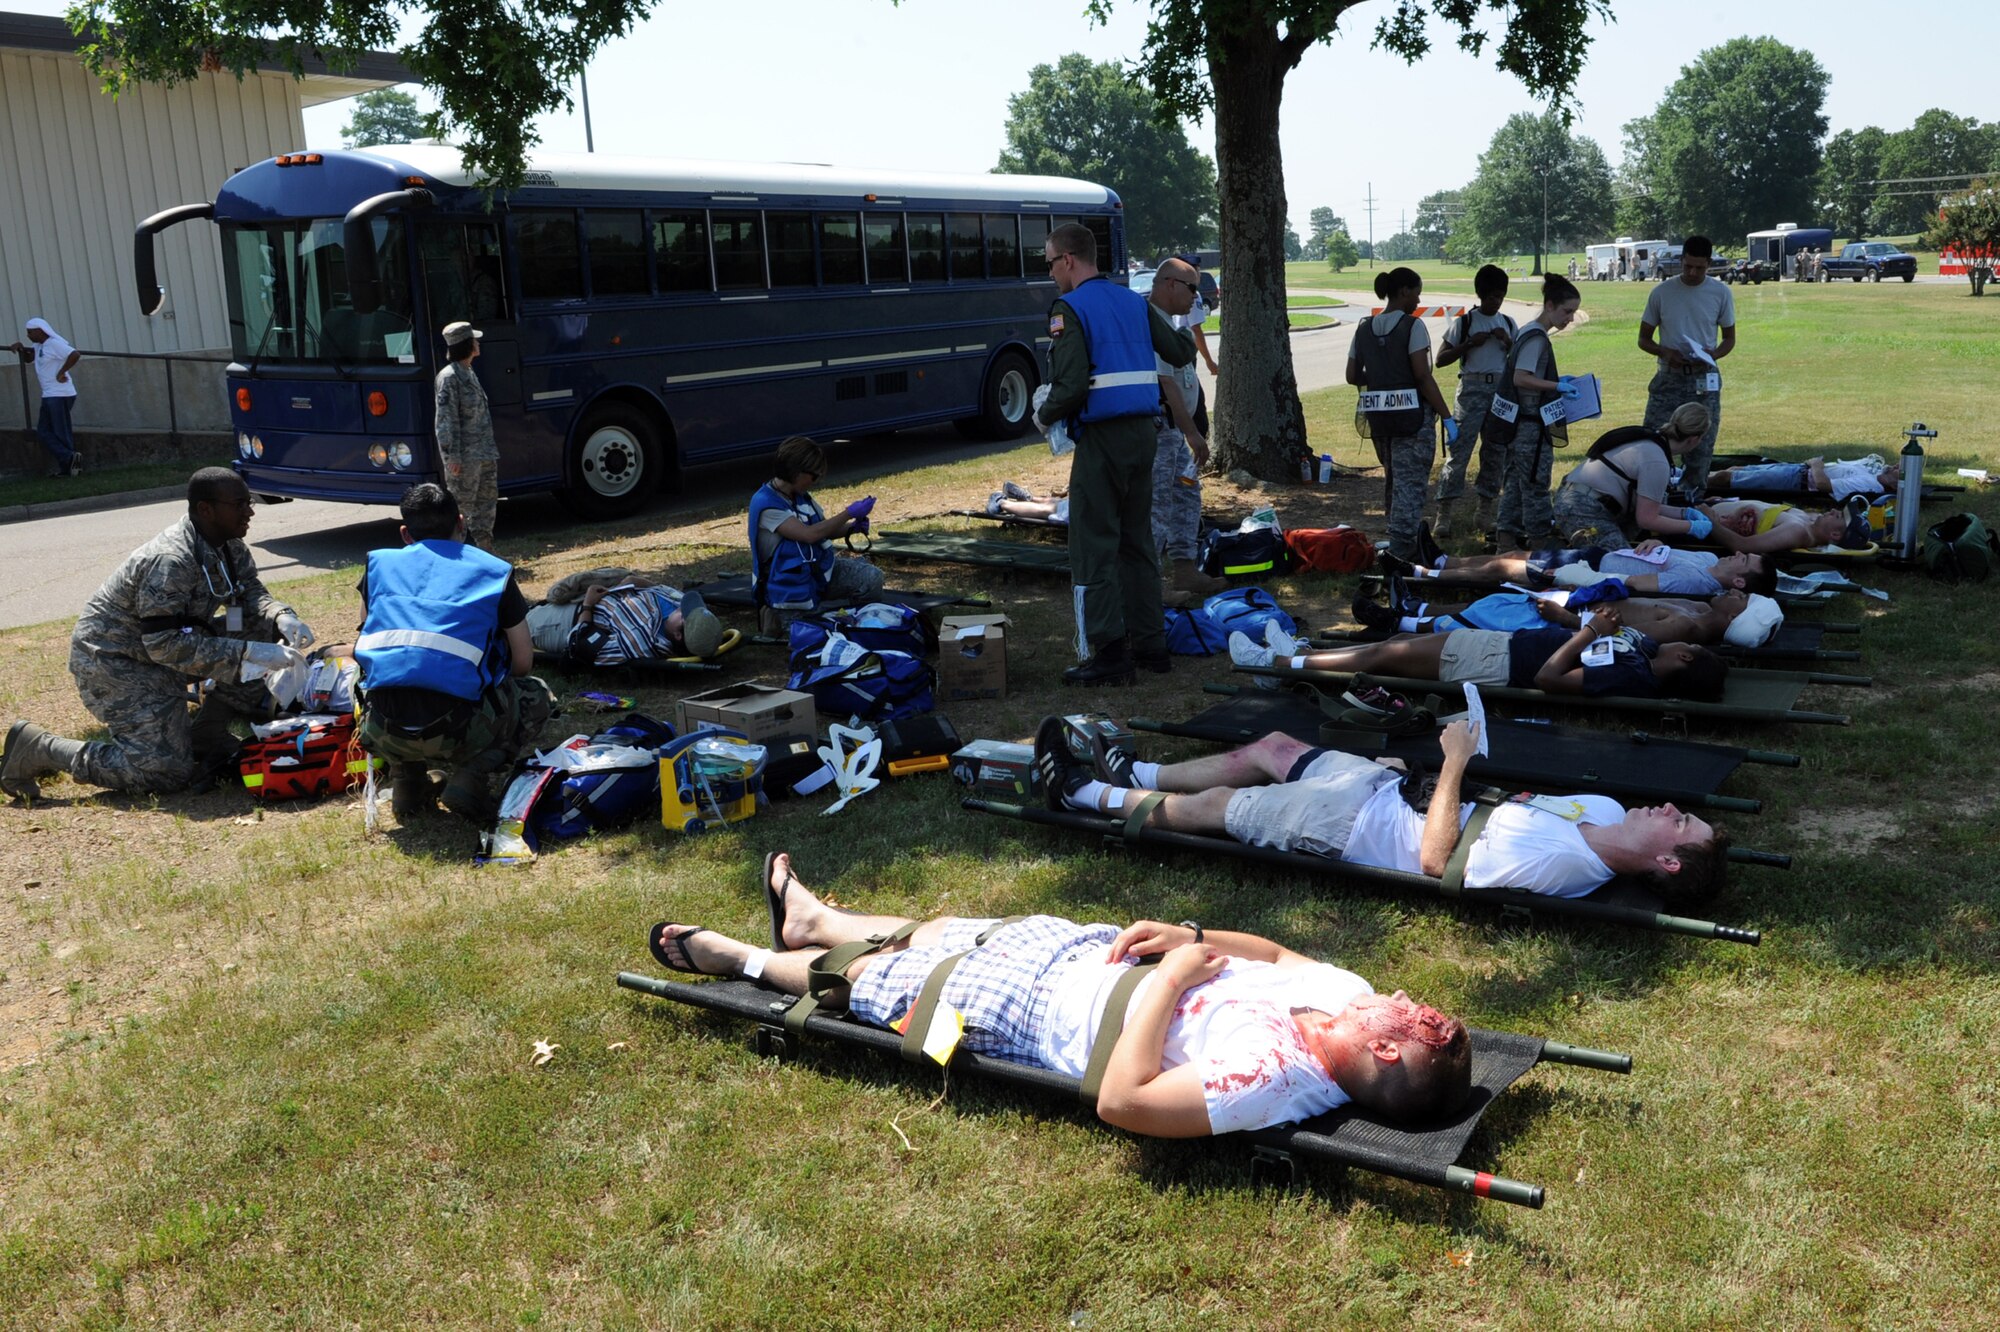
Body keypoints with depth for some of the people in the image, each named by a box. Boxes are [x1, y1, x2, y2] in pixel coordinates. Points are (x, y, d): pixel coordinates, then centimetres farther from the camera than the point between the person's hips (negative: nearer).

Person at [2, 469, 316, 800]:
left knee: (264, 627, -3)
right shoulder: (170, 561, -30)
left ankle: (204, 736, 5)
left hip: (166, 641, 9)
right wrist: (248, 652, -36)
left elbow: (250, 593, 7)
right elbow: (166, 645, -32)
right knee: (167, 772, -16)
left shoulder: (228, 545, -4)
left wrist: (283, 617, -16)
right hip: (112, 658, -9)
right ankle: (39, 747, -1)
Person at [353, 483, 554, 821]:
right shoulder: (494, 572, 9)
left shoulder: (380, 564, 15)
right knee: (537, 697, 27)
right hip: (456, 732, -3)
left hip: (382, 734, 3)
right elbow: (523, 662, 13)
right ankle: (474, 772, 0)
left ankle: (405, 776, 13)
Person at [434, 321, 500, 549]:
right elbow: (446, 419, -16)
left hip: (484, 454, 9)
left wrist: (491, 449, 20)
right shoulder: (449, 377, -12)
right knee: (461, 506, -5)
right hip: (465, 458, -9)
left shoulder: (469, 373, 16)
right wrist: (452, 456, -20)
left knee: (487, 503, 13)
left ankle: (485, 553, 22)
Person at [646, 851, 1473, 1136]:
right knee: (935, 929, 26)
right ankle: (809, 918, 56)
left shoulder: (1266, 1078, -38)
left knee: (870, 977, 13)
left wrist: (1173, 977, -32)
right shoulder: (1346, 993, -15)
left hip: (1037, 1001, -7)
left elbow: (1123, 1101, -38)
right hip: (1087, 944, 7)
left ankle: (751, 960, 43)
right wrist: (1187, 936, -11)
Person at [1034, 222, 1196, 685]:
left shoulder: (1069, 308, -10)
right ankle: (1150, 643, 20)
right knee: (1137, 539, 15)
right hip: (1143, 433, 7)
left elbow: (1071, 386, -18)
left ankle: (1108, 653, -2)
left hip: (1101, 438, -7)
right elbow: (1182, 355, 17)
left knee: (1094, 545, -2)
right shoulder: (1135, 302, 12)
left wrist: (1044, 416, 0)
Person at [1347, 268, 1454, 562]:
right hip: (1413, 414, -6)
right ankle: (1401, 549, -4)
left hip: (1379, 416, 6)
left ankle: (1400, 540, 31)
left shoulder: (1364, 329, 7)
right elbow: (1423, 375, -16)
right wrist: (1447, 416, -12)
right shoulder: (1412, 325, -10)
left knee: (1393, 477, 20)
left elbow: (1352, 376, 7)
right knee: (1410, 482, -2)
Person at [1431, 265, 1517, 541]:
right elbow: (1440, 359, -2)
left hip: (1502, 391, 5)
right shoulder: (1465, 322, 1)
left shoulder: (1508, 323, 13)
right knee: (1459, 449, -11)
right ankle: (1445, 514, -11)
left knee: (1496, 452, 6)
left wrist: (1507, 342, -3)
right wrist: (1470, 343, -12)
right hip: (1473, 389, -4)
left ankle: (1485, 512, 14)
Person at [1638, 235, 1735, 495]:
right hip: (1668, 378, -1)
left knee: (1701, 446, 5)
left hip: (1704, 380, 1)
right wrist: (1665, 352, -16)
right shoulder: (1662, 292, -1)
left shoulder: (1721, 293, 1)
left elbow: (1729, 338, 10)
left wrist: (1713, 355, -12)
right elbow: (1644, 339, 5)